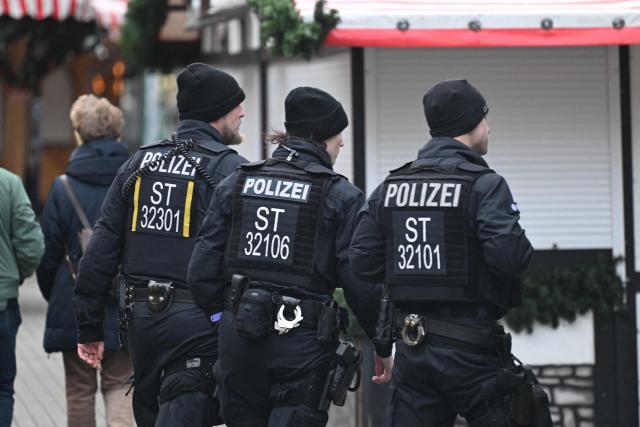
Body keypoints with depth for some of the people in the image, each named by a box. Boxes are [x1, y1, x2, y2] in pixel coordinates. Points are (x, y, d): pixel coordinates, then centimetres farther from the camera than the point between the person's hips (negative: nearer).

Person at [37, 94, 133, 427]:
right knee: (119, 387, 7)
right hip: (125, 309, 1)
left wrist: (53, 296, 11)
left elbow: (49, 252, -3)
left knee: (80, 390, 10)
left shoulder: (64, 187, -7)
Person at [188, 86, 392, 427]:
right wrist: (384, 347, 4)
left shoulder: (235, 185, 6)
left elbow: (202, 268, 3)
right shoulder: (341, 196, -5)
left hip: (238, 334, 4)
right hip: (304, 342, -4)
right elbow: (361, 284, -8)